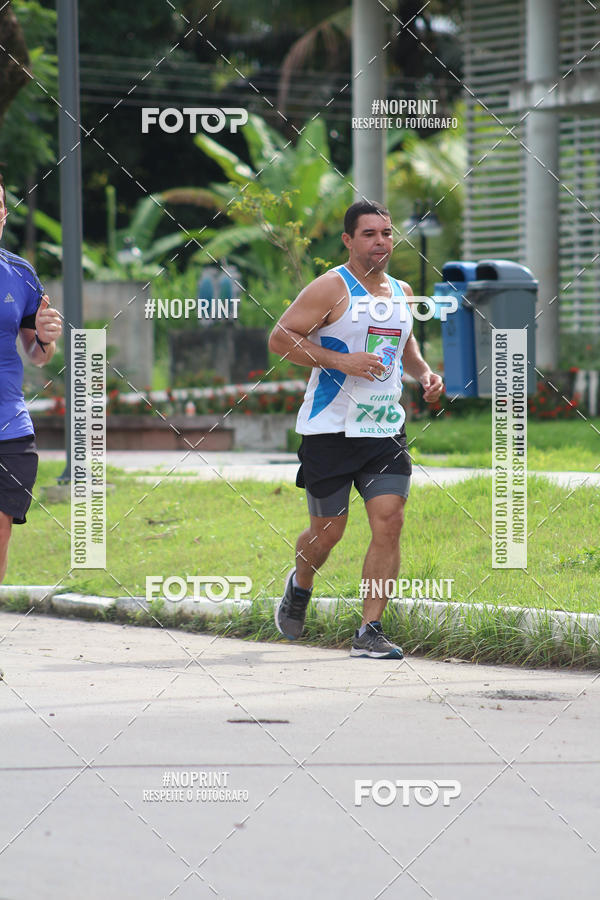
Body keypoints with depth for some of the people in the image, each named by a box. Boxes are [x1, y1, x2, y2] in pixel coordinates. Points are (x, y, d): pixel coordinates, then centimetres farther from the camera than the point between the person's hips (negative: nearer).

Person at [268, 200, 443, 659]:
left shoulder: (401, 293, 12)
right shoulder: (332, 288, -9)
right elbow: (280, 337, -14)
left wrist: (423, 372, 11)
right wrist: (341, 360, -22)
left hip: (386, 429, 5)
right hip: (332, 429, -5)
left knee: (389, 522, -9)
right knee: (328, 530, 4)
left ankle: (370, 631, -6)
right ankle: (300, 585, 39)